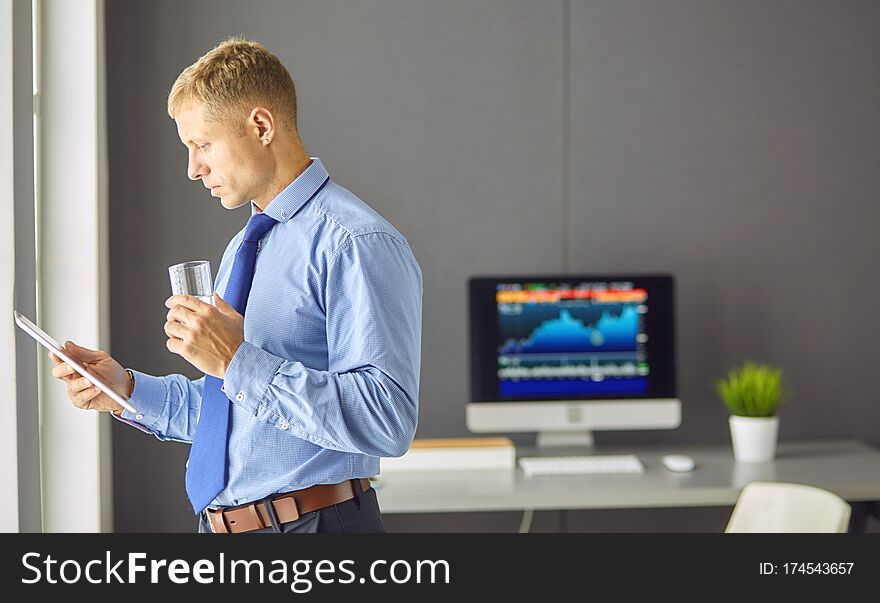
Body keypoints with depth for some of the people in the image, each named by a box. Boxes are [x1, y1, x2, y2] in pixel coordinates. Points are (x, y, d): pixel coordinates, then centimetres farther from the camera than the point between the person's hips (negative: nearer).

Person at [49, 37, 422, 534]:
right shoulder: (242, 250, 14)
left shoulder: (355, 243, -15)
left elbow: (388, 422, -25)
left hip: (314, 520, -8)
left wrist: (239, 362, -25)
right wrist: (126, 388, 4)